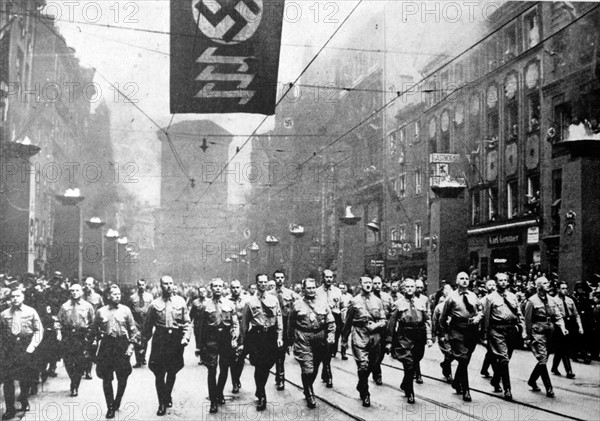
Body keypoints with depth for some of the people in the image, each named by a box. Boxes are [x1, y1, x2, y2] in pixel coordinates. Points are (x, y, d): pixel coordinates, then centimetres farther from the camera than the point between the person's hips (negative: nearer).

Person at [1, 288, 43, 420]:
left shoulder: (31, 312, 2)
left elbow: (39, 330, 1)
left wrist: (32, 345, -10)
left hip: (26, 346, -1)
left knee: (26, 378, 6)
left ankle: (24, 401, 31)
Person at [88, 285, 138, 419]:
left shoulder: (125, 310, 3)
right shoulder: (100, 312, 4)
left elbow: (133, 329, 3)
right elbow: (93, 330, 10)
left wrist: (131, 345, -6)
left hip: (122, 345, 0)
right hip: (106, 346, 0)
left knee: (123, 378, 5)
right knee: (107, 379, 1)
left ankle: (117, 402, 28)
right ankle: (110, 407, 11)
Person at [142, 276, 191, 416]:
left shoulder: (180, 301, 3)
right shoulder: (155, 304, 2)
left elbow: (187, 322, 4)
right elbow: (148, 325, 5)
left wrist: (186, 337, -8)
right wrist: (144, 340, 3)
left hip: (176, 339, 1)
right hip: (159, 340, -1)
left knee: (172, 372, 14)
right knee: (159, 373, -4)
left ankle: (168, 395, 37)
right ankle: (162, 403, 5)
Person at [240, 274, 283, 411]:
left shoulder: (273, 300, 8)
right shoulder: (250, 301, 2)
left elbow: (279, 318, 7)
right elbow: (244, 322, 6)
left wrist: (280, 336, 0)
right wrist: (244, 339, 5)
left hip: (271, 335, 2)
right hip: (256, 335, -2)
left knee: (267, 365, 8)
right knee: (259, 366, -6)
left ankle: (259, 391, 30)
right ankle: (262, 397, 2)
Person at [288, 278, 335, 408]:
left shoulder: (322, 303, 6)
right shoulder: (297, 304, 1)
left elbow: (331, 321, 5)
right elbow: (291, 323, 9)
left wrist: (331, 335, -7)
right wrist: (291, 338, 9)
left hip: (320, 338, 3)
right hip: (303, 339, -3)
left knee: (315, 368, 14)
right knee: (307, 369, -9)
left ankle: (308, 389, 35)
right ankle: (309, 396, 5)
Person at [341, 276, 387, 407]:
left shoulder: (378, 301, 9)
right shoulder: (355, 301, 1)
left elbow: (383, 320, 9)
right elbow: (348, 321, 7)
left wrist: (376, 325, -12)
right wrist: (344, 338, 10)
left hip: (375, 338, 4)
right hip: (359, 338, -3)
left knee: (371, 365, 12)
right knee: (363, 365, -12)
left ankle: (360, 386, 37)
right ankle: (365, 395, 2)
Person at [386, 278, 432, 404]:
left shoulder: (421, 303, 11)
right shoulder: (398, 303, 2)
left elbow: (427, 321, 9)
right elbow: (392, 323, 1)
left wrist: (429, 337, -1)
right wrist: (389, 341, -2)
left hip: (419, 337, 4)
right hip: (404, 338, -3)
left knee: (414, 364, 11)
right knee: (409, 364, -10)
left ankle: (405, 385, 35)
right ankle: (410, 393, 3)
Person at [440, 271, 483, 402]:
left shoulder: (473, 296, 9)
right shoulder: (452, 297, -3)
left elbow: (480, 310, 16)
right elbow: (443, 317, 4)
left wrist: (478, 317, -5)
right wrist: (446, 329, 8)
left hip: (472, 331, 5)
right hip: (457, 331, -5)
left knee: (465, 360, 15)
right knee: (463, 359, -10)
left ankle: (456, 383, 37)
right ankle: (465, 391, -5)